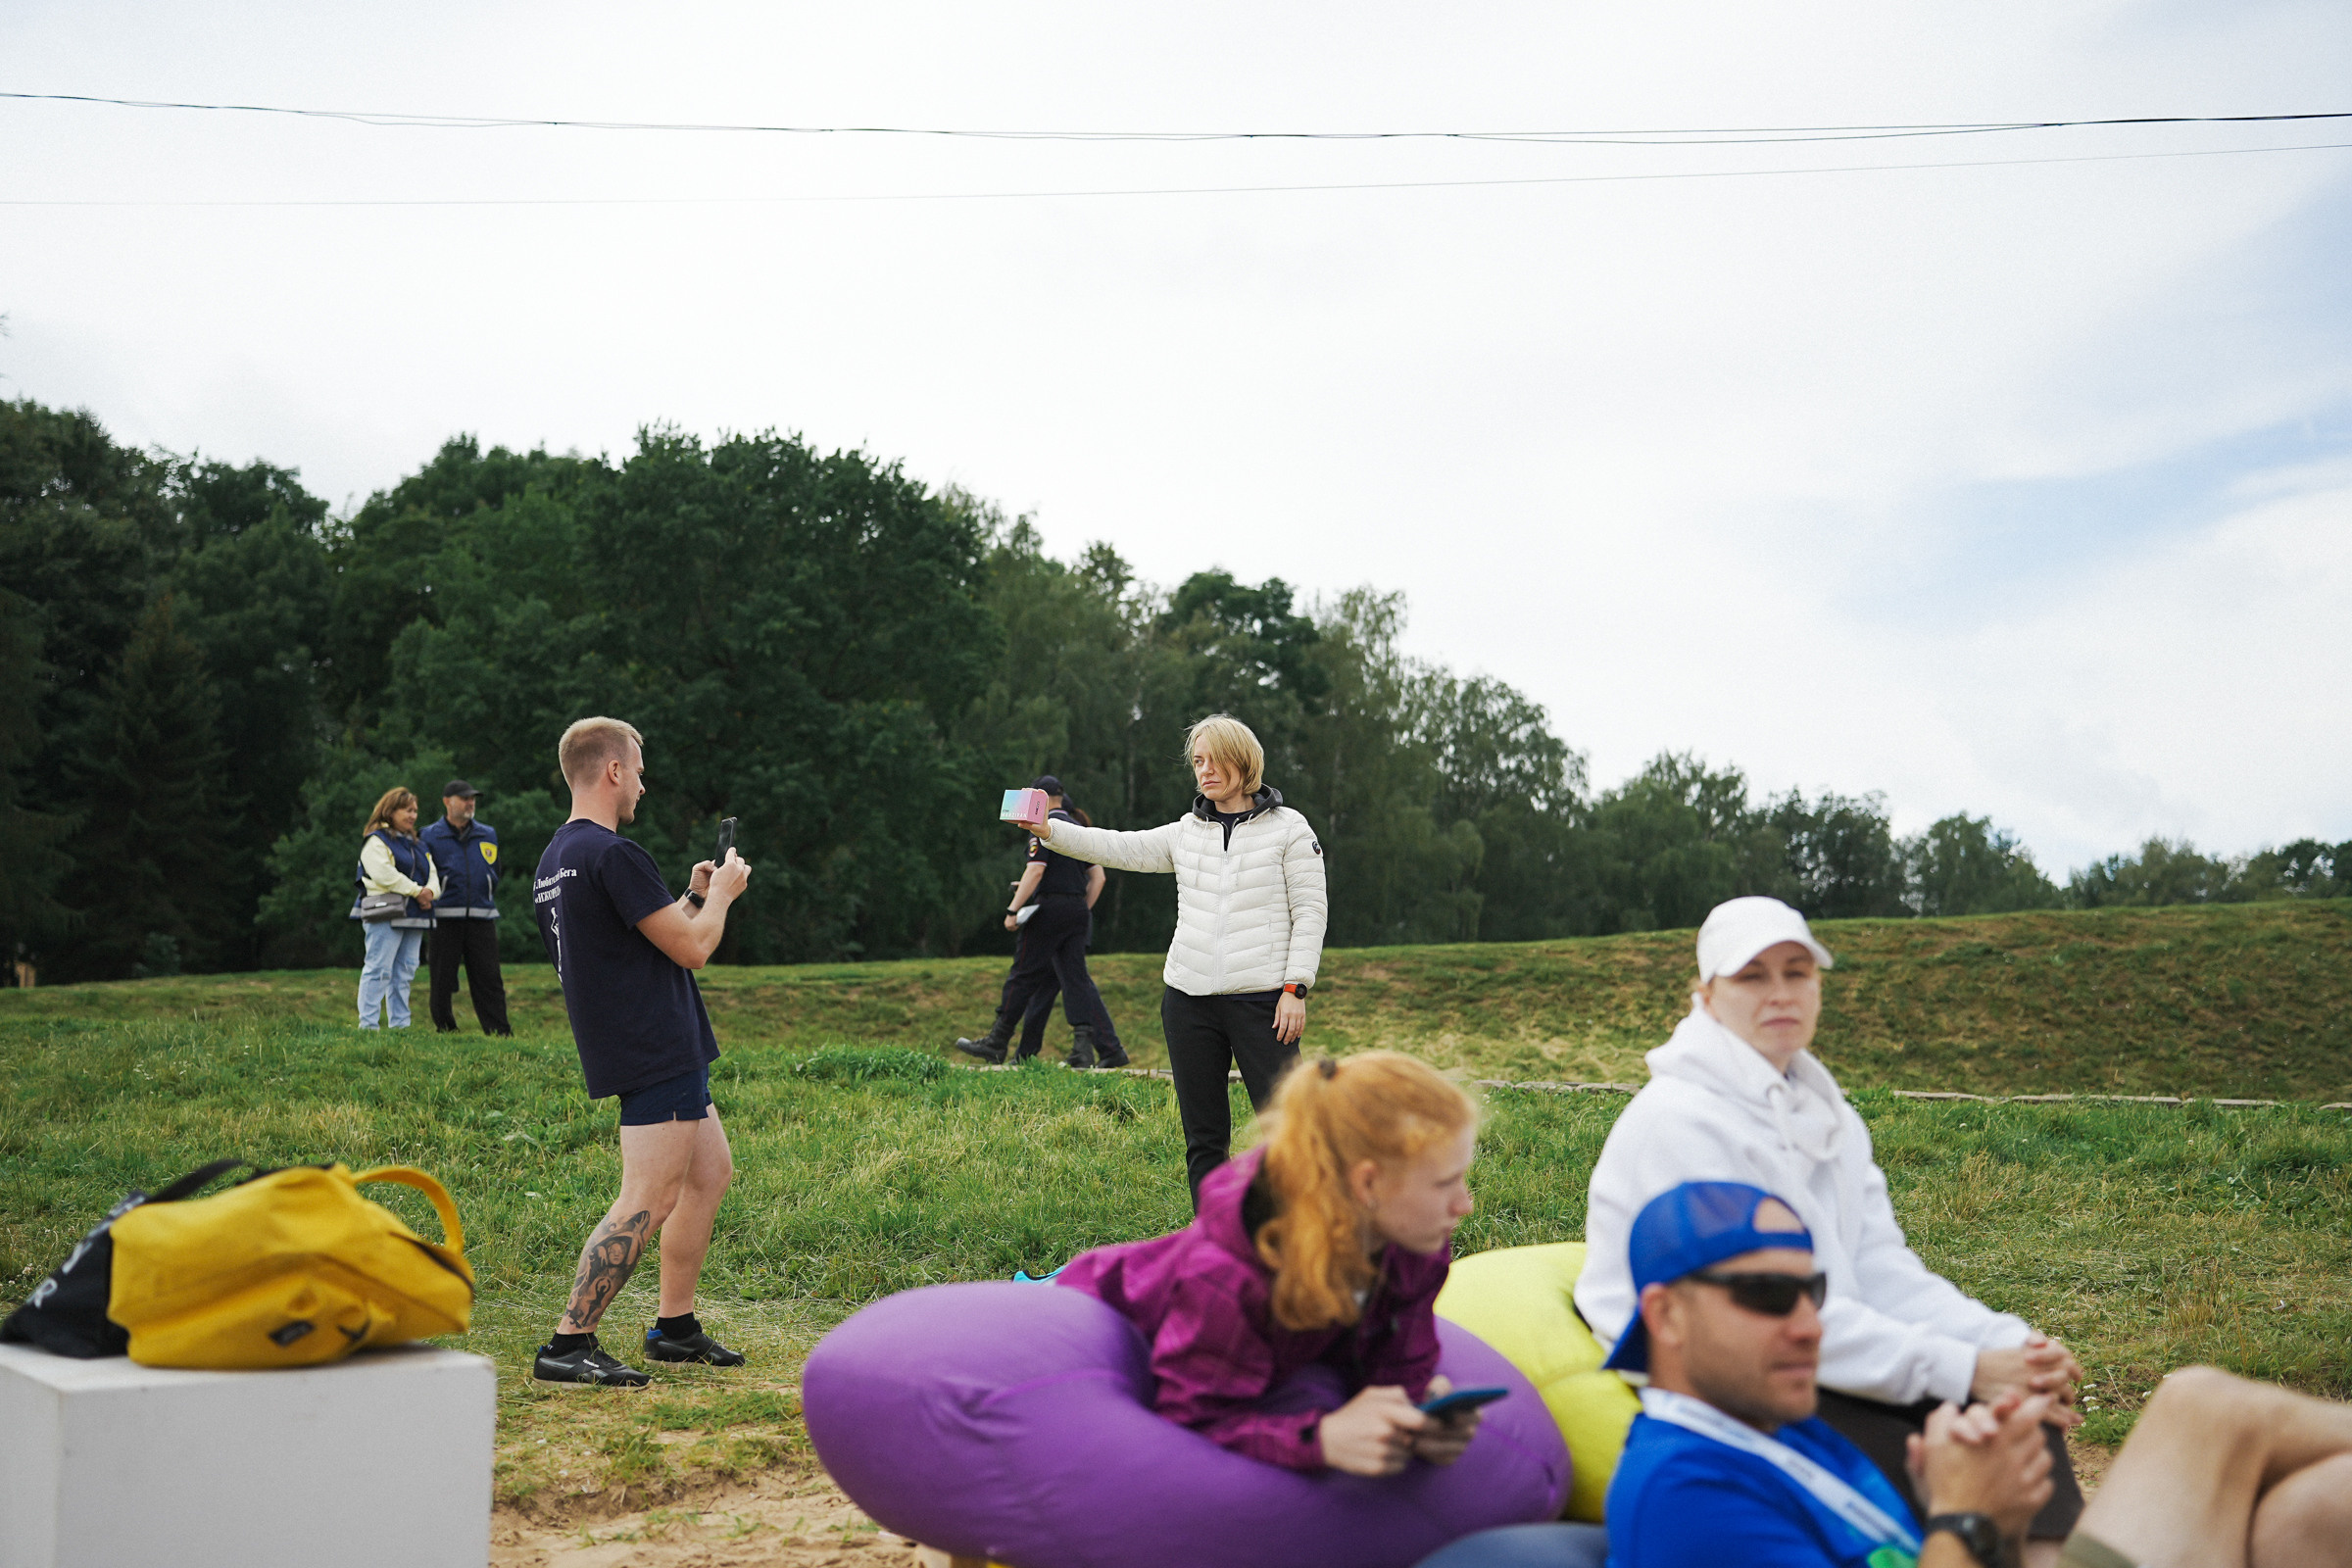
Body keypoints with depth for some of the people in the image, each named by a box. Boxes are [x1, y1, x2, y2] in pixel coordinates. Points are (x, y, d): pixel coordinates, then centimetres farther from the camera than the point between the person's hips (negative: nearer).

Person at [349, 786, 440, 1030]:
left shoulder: (416, 844, 23)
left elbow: (432, 875, 18)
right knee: (379, 970, -11)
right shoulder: (376, 841, -4)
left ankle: (400, 1025, 12)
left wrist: (430, 891, -5)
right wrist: (417, 891, -15)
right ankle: (368, 1025, -9)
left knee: (405, 972, 8)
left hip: (414, 917, 8)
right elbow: (384, 874, -18)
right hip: (385, 916, -8)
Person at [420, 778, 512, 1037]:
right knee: (442, 979, 2)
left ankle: (500, 1032, -2)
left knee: (489, 978, -2)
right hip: (445, 918, -2)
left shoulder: (488, 835, 15)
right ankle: (445, 1030, 12)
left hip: (482, 918, 2)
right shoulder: (430, 837, 5)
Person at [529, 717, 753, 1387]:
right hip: (656, 1053, -11)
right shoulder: (613, 855, -19)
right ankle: (568, 1344, -8)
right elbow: (693, 948, -16)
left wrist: (692, 897, 21)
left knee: (711, 1173, 18)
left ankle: (675, 1326, 24)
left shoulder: (554, 861, 14)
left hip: (662, 1050, 11)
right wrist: (720, 892, 2)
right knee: (646, 1203, -10)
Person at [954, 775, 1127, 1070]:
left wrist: (1013, 910, -16)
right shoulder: (1080, 828, 18)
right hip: (1077, 912, 8)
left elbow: (1035, 870, -17)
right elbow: (1097, 877, 17)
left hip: (1050, 909, -7)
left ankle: (997, 1042, 4)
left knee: (1024, 975, -2)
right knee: (1074, 978, 3)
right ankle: (1083, 1049, -7)